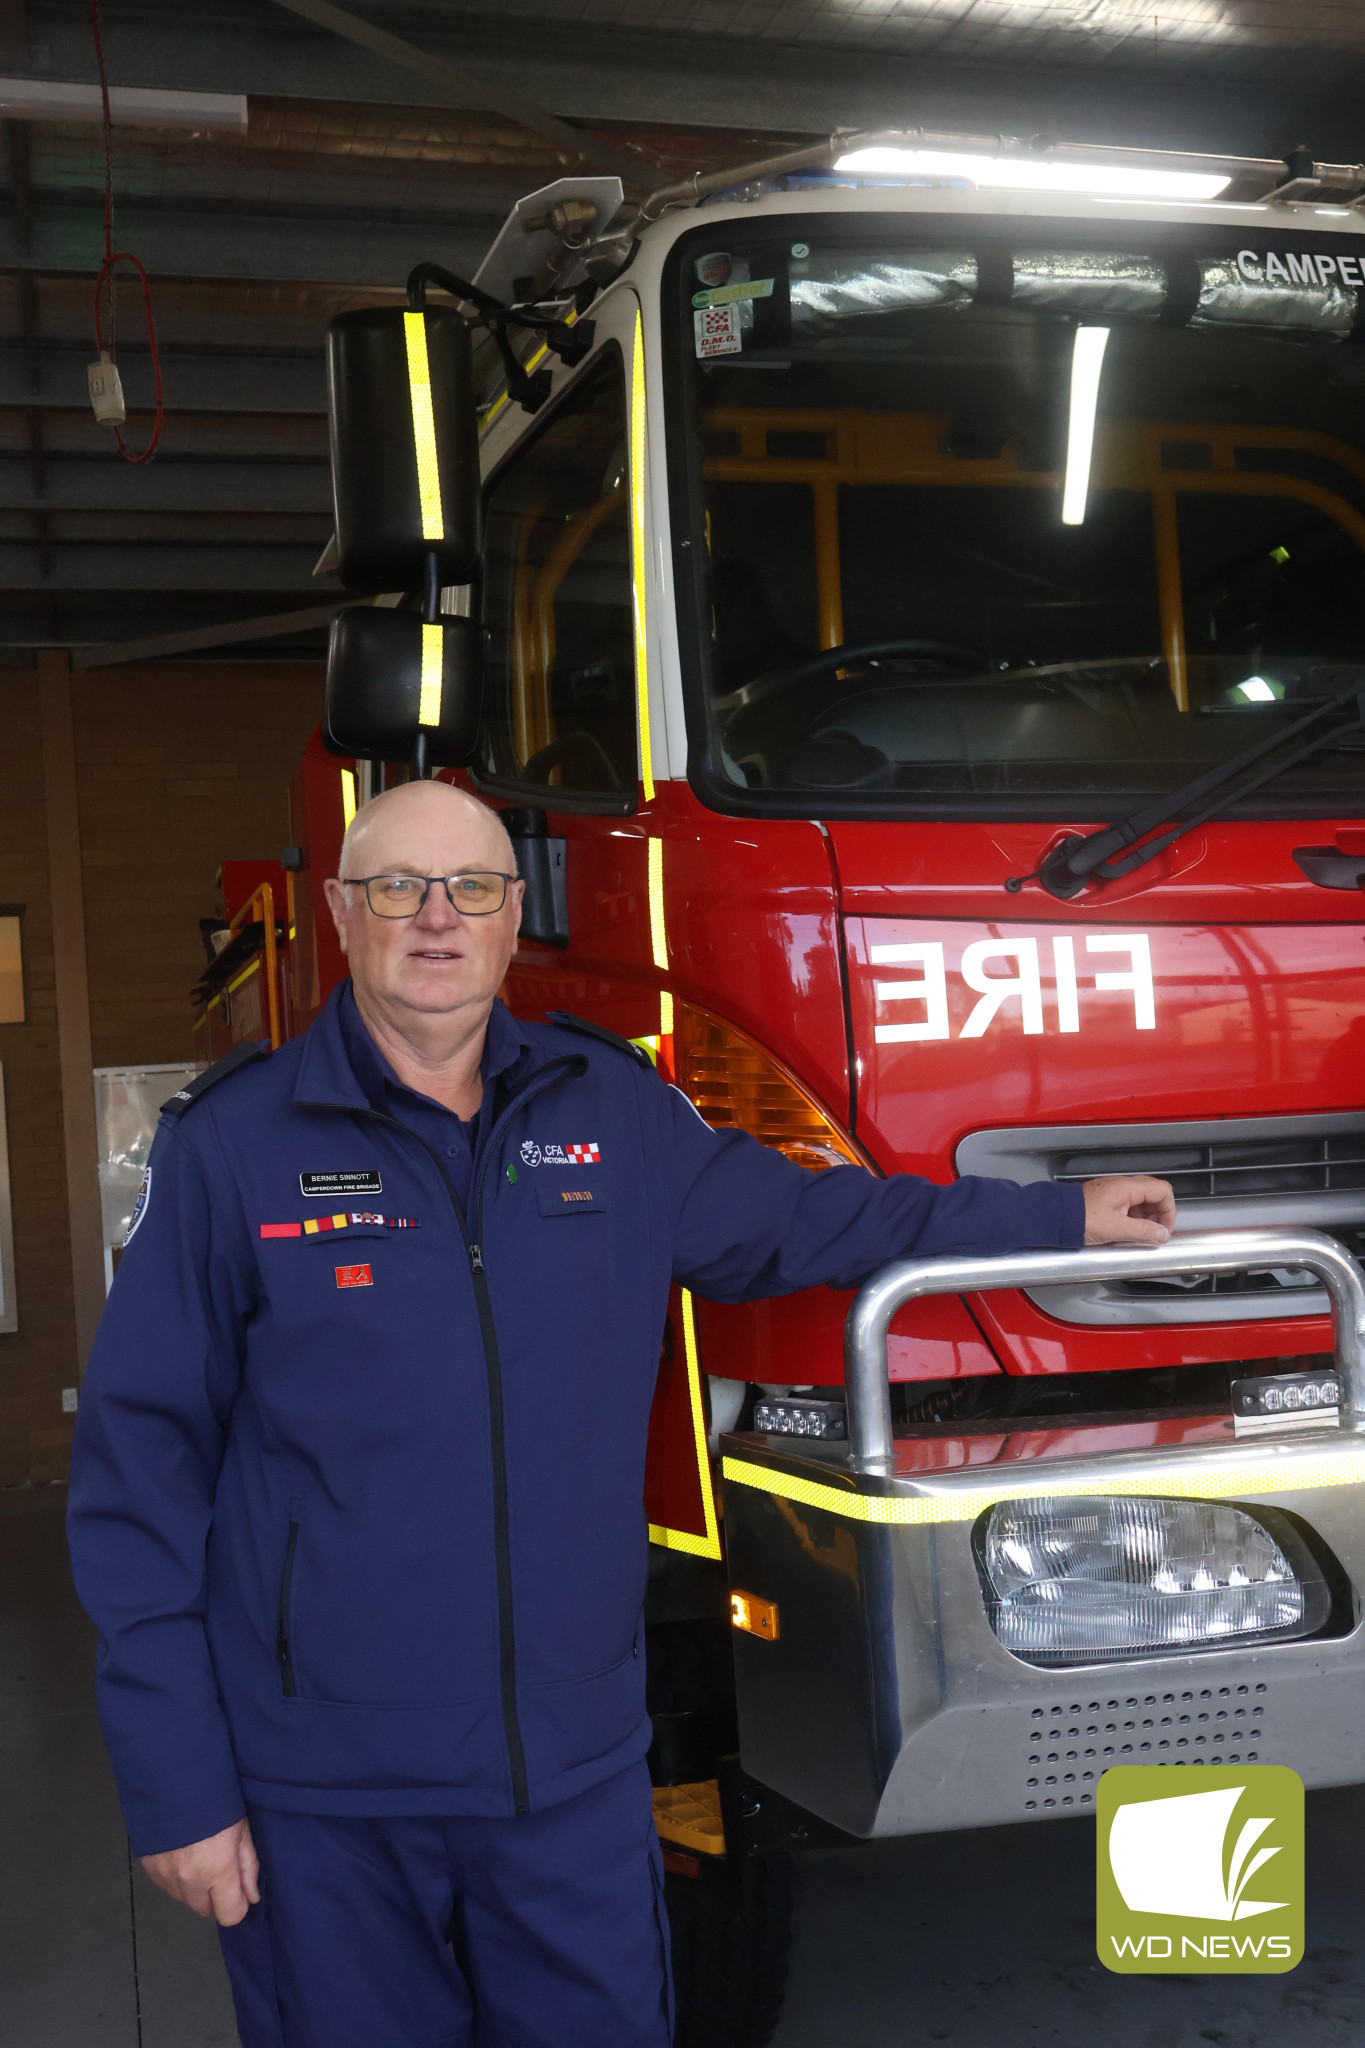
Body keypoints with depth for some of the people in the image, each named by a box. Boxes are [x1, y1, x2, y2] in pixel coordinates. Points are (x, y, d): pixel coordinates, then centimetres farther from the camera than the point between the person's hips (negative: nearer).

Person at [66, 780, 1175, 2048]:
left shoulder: (617, 1111, 4)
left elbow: (794, 1220, 17)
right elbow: (141, 1465, -5)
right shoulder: (232, 1145, -7)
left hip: (576, 1763, 3)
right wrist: (174, 1784, -7)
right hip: (324, 1793, -2)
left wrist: (1062, 1218, 18)